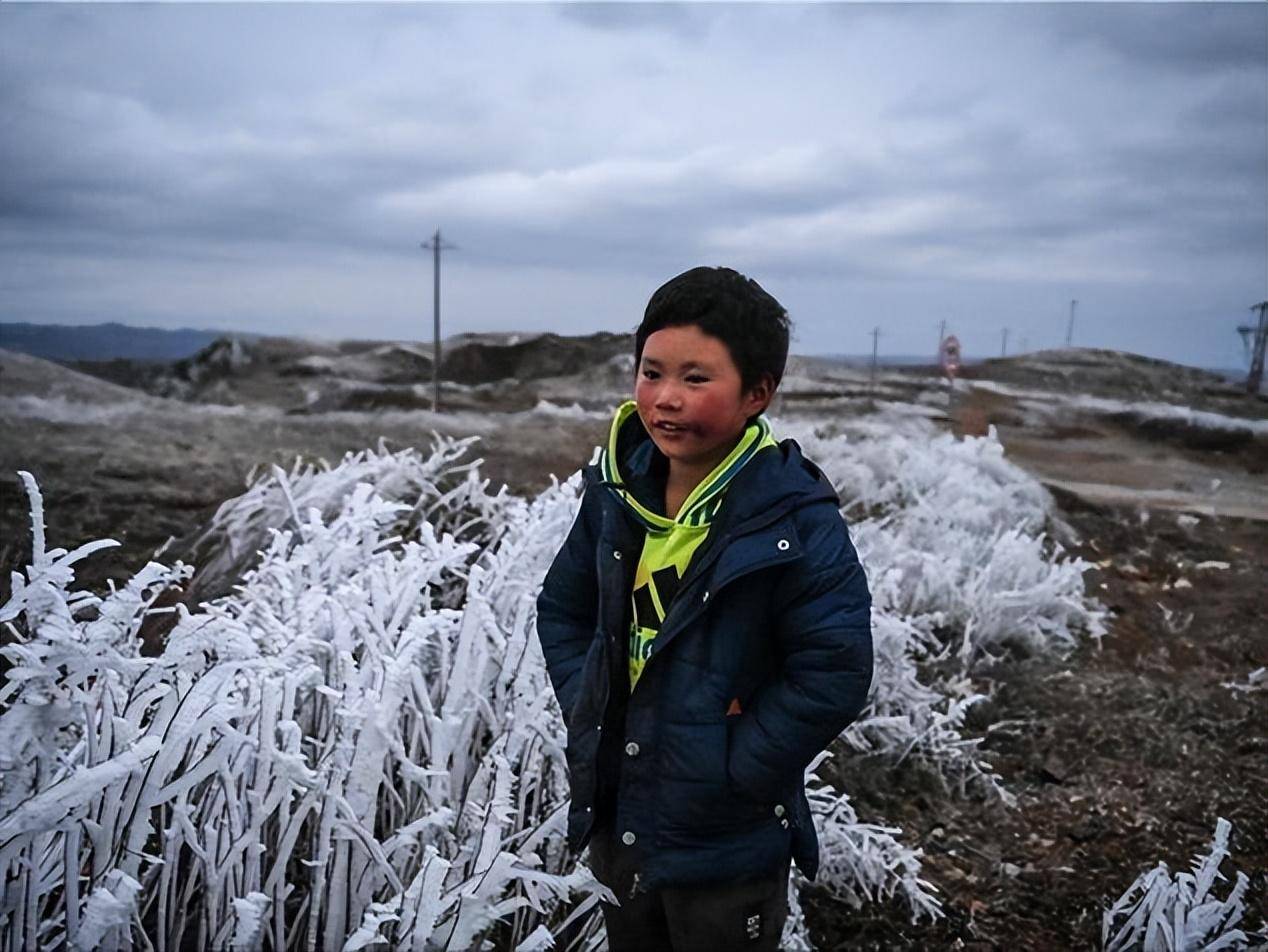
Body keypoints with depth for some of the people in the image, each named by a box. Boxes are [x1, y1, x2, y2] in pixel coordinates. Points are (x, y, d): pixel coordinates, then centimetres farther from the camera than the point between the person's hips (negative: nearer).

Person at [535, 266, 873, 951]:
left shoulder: (797, 521, -21)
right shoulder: (618, 490, -4)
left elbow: (832, 675, -22)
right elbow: (563, 607, 8)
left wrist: (733, 770, -18)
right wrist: (583, 707, -3)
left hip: (726, 842, -5)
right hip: (616, 817, 5)